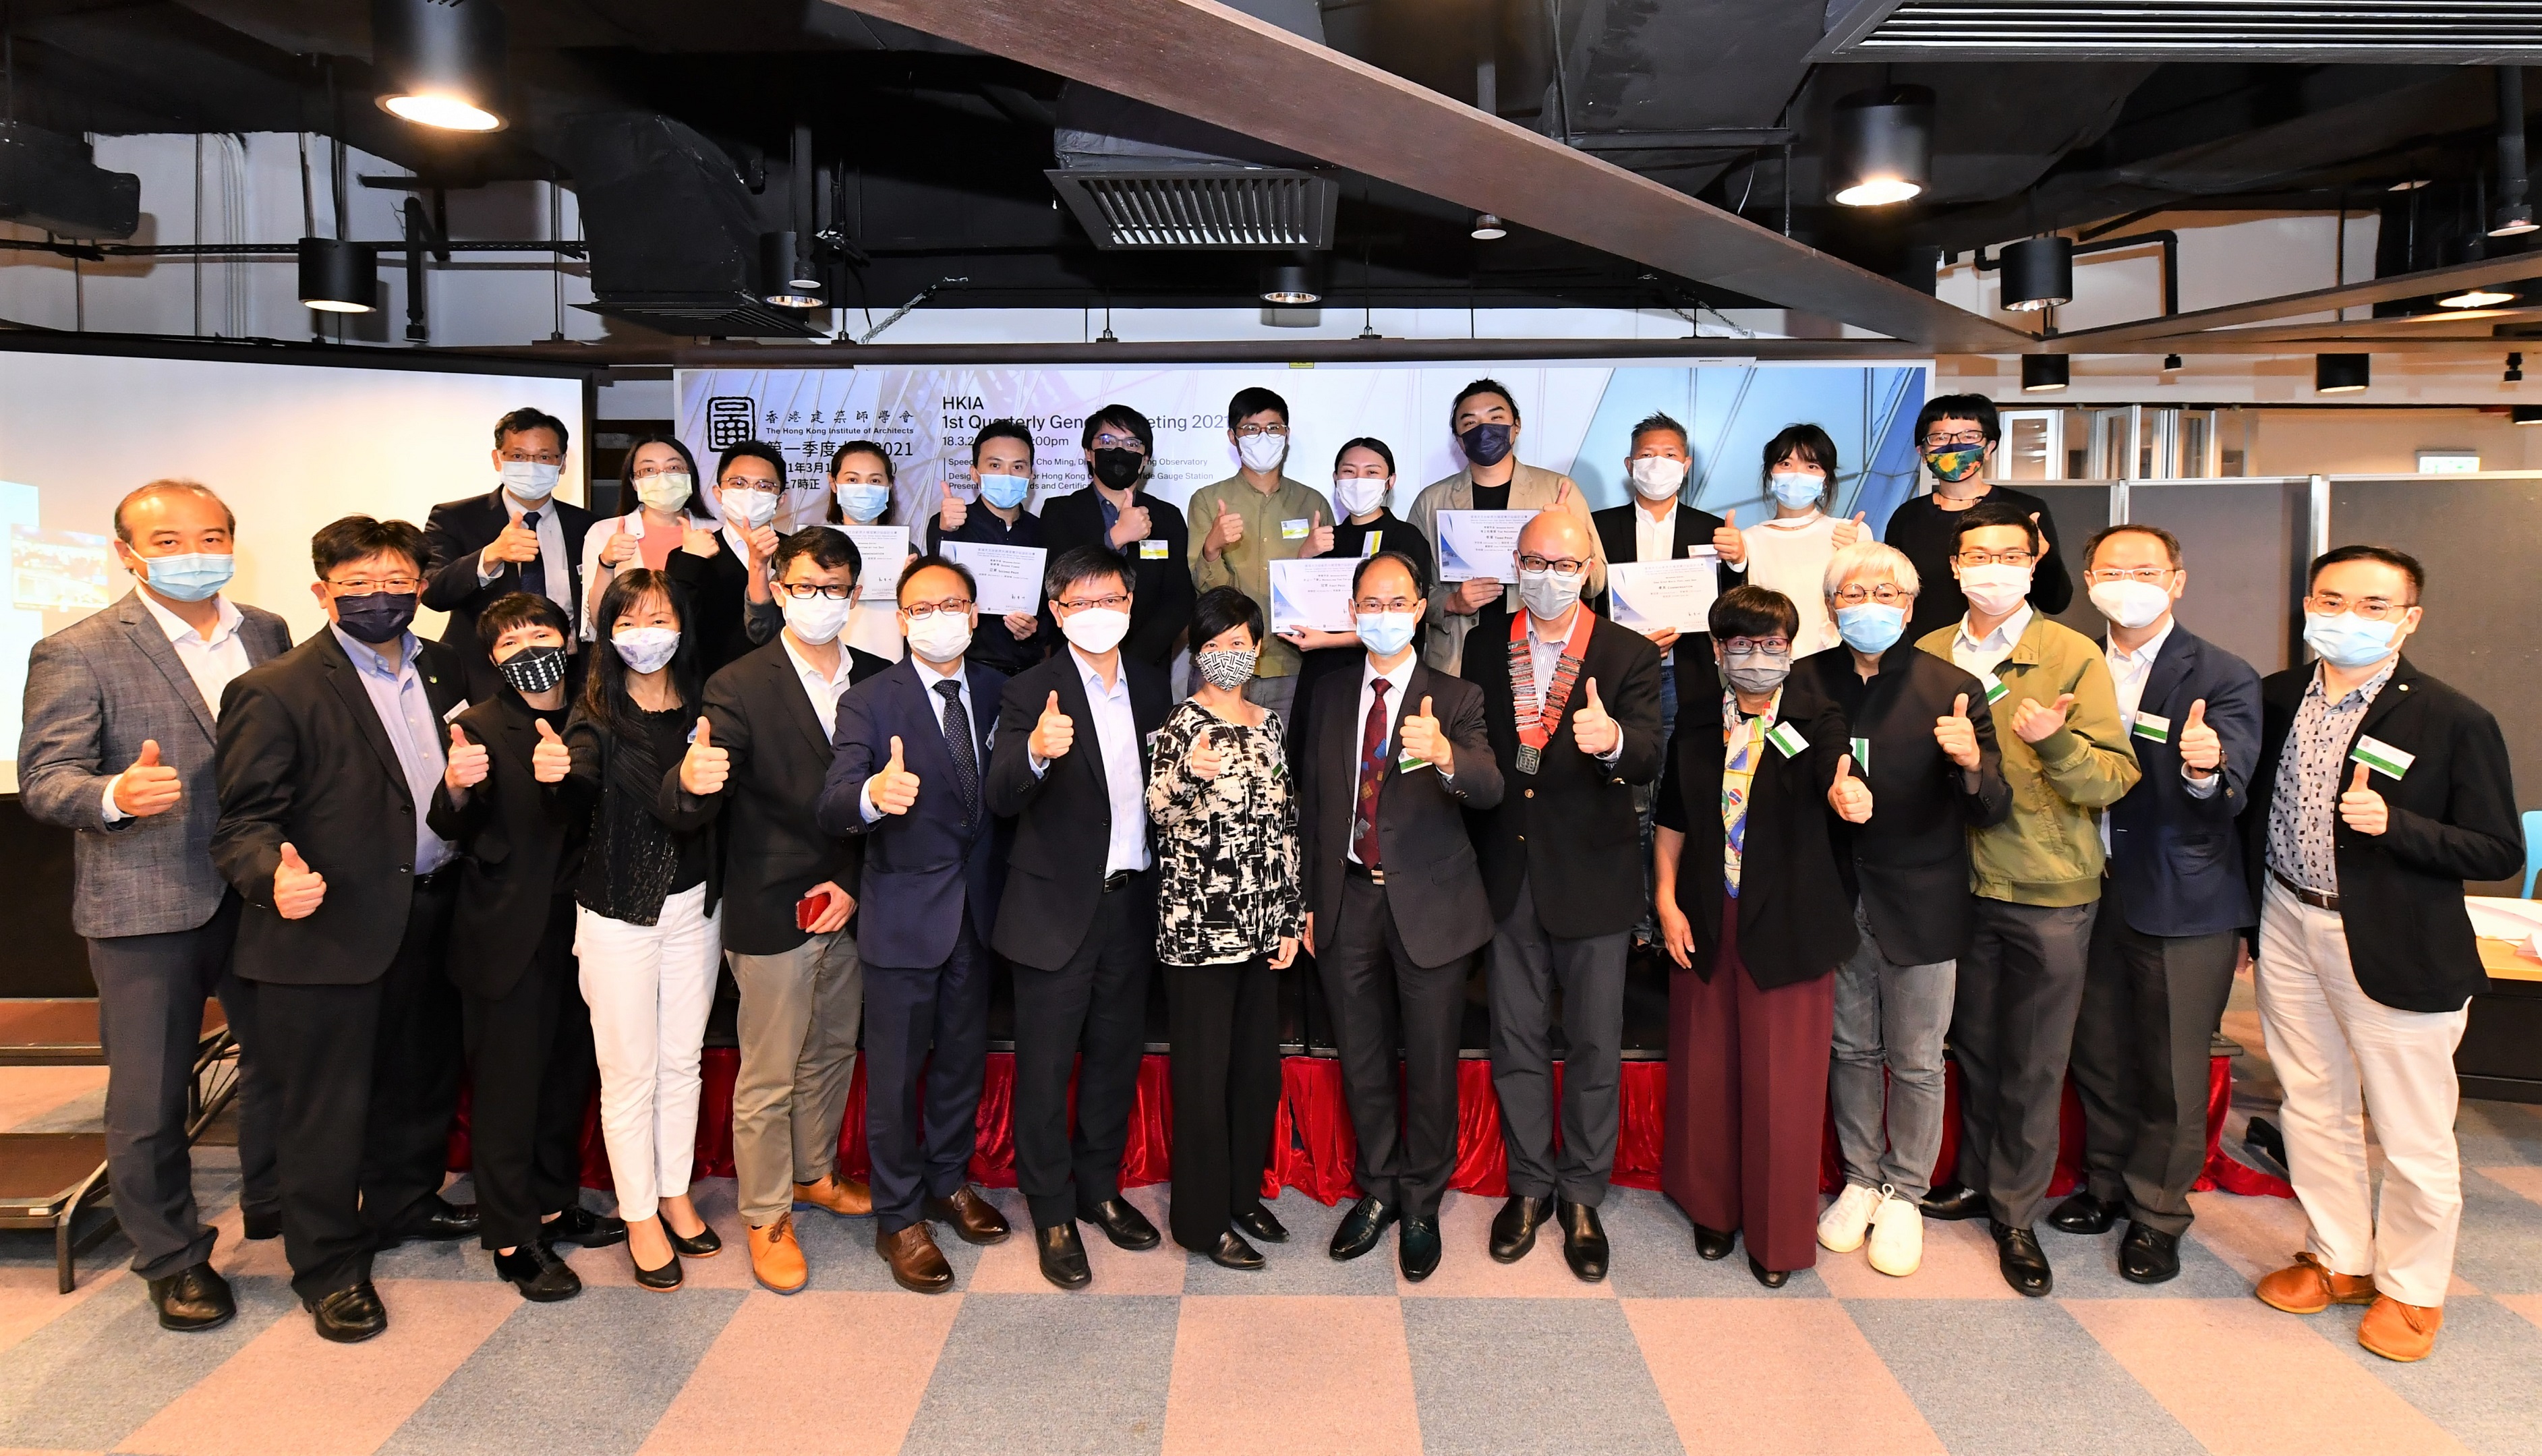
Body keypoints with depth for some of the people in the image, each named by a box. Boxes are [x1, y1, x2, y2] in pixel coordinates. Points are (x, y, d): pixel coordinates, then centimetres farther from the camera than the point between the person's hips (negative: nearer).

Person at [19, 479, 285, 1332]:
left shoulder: (268, 635, 6)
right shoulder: (76, 654, -9)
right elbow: (44, 780, -13)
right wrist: (116, 796, -34)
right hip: (146, 905, -4)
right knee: (150, 1092, 7)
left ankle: (275, 1202, 39)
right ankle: (171, 1257, 25)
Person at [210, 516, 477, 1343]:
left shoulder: (442, 670, 8)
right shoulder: (274, 693, -11)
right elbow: (244, 819, -15)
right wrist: (276, 874, -33)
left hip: (430, 919, 6)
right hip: (330, 929, -6)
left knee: (422, 1076, 21)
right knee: (326, 1104, 5)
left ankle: (404, 1204, 44)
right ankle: (329, 1265, 22)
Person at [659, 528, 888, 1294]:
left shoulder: (878, 680, 0)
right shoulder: (739, 687, -13)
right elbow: (685, 814, -20)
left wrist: (855, 881, -8)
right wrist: (691, 781, -43)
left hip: (850, 906, 5)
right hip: (772, 913, -5)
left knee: (833, 1052, 21)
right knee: (769, 1075, 6)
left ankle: (815, 1174, 42)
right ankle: (767, 1217, 24)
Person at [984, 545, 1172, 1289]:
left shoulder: (1151, 684, 6)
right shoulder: (1033, 691, -12)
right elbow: (1002, 800, -26)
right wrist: (1035, 751, -44)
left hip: (1132, 901, 5)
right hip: (1058, 908, -5)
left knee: (1116, 1055, 17)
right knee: (1045, 1067, 6)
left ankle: (1098, 1186, 35)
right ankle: (1051, 1212, 22)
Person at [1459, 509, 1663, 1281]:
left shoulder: (1629, 655, -4)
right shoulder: (1484, 645, 4)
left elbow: (1648, 760, -17)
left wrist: (1613, 741, -41)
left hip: (1592, 876, -2)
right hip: (1507, 874, 2)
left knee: (1595, 1045, 7)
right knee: (1516, 1041, 12)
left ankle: (1582, 1196, 24)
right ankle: (1528, 1185, 29)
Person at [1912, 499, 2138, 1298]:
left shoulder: (2074, 657, -7)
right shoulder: (1929, 655, 4)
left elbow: (2115, 779, -12)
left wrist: (2055, 742, -29)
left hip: (2051, 890, -3)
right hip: (1961, 882, 3)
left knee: (2034, 1060, 6)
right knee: (1974, 1044, 15)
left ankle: (2016, 1212, 21)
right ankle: (1978, 1178, 34)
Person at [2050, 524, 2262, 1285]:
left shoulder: (2224, 677, -9)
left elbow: (2232, 793, -20)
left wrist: (2207, 770, -42)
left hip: (2183, 900, -4)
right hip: (2094, 888, 4)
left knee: (2173, 1068, 7)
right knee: (2097, 1052, 17)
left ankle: (2158, 1214, 25)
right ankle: (2107, 1183, 37)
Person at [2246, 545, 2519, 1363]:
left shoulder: (2453, 722, -12)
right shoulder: (2276, 699, 1)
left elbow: (2500, 854, -10)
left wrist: (2394, 826, -24)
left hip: (2396, 951, -4)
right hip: (2289, 930, 5)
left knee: (2412, 1134, 7)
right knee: (2313, 1110, 17)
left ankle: (2411, 1288, 28)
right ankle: (2337, 1258, 36)